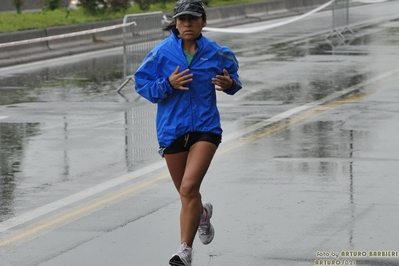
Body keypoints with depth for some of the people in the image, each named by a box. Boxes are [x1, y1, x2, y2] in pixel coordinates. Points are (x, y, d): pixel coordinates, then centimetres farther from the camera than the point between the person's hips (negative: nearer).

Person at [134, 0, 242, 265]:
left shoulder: (216, 53, -2)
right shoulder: (162, 53, -6)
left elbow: (232, 72, 16)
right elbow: (141, 83, -3)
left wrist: (230, 83, -7)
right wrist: (168, 84, -19)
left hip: (205, 128, -2)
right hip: (172, 130, 2)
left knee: (189, 188, -18)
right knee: (186, 194, 14)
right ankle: (203, 213, 52)